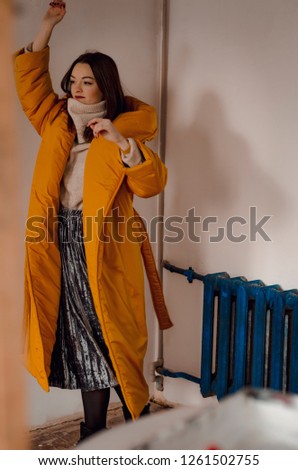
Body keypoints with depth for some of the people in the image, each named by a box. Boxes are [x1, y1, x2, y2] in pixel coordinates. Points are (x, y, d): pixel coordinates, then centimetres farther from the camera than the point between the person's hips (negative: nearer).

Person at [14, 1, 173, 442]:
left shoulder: (126, 129, -3)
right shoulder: (58, 123, 14)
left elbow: (152, 184, -13)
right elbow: (30, 82, 19)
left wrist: (122, 142, -28)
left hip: (106, 251, -5)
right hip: (64, 250, 5)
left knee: (112, 338, -2)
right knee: (83, 341, 10)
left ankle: (139, 421, 14)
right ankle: (94, 431, 19)